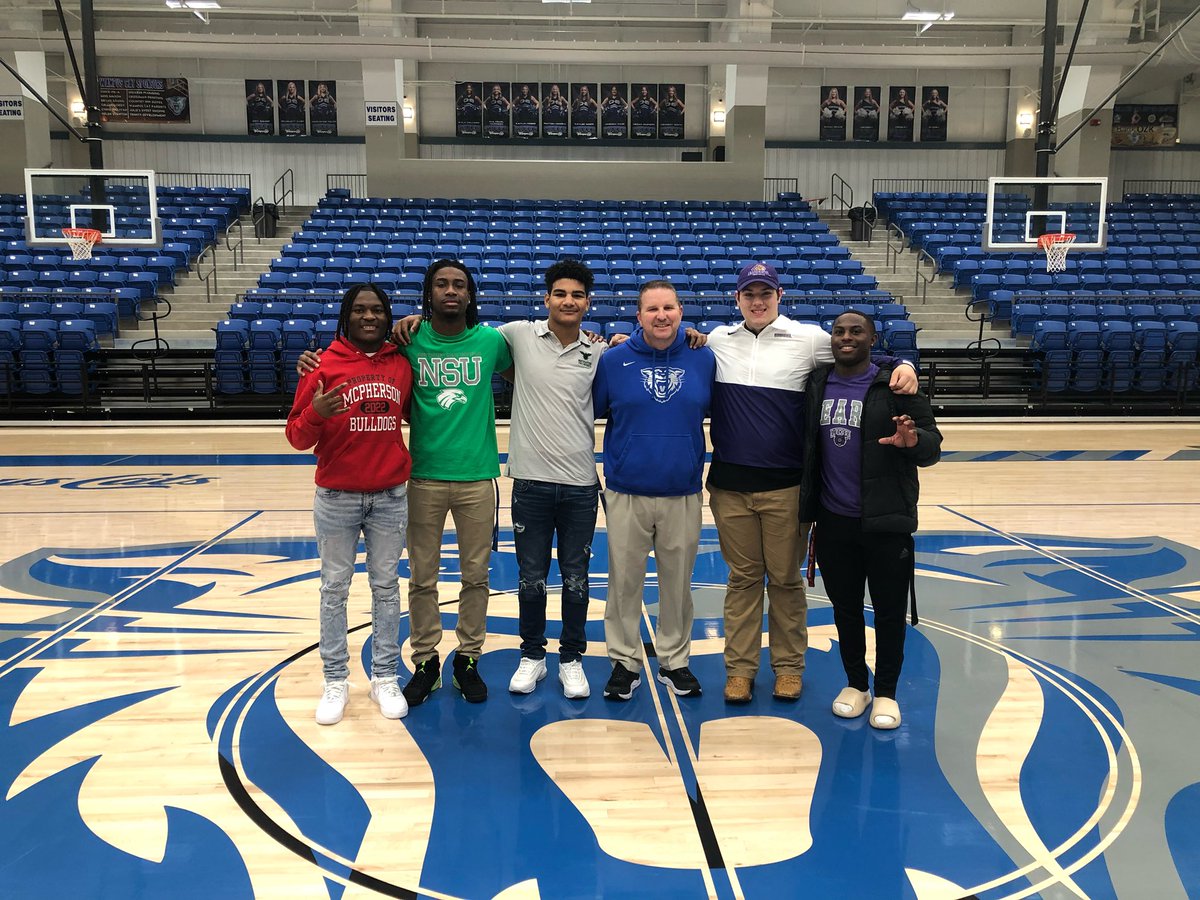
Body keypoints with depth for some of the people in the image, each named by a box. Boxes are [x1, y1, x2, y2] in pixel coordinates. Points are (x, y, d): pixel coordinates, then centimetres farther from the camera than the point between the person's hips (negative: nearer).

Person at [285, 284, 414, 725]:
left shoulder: (401, 365, 2)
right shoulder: (324, 365, -6)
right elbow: (297, 436, -6)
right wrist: (315, 414, -25)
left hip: (391, 496, 2)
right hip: (336, 497, -2)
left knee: (386, 586, 11)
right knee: (334, 588, 9)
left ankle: (385, 677, 23)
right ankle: (335, 681, 22)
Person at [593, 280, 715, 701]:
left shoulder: (704, 359, 1)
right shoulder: (613, 360, -2)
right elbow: (590, 411, 6)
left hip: (684, 495, 1)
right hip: (626, 493, -1)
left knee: (678, 582, 12)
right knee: (625, 582, 8)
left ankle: (675, 660, 29)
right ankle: (624, 661, 25)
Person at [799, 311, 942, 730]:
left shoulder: (894, 386, -6)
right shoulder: (815, 385, 4)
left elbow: (933, 446, -7)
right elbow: (805, 444, 12)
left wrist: (914, 441, -27)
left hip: (886, 521, -3)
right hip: (833, 520, 3)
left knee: (889, 608, 7)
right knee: (845, 606, 14)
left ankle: (886, 693, 24)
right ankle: (855, 684, 32)